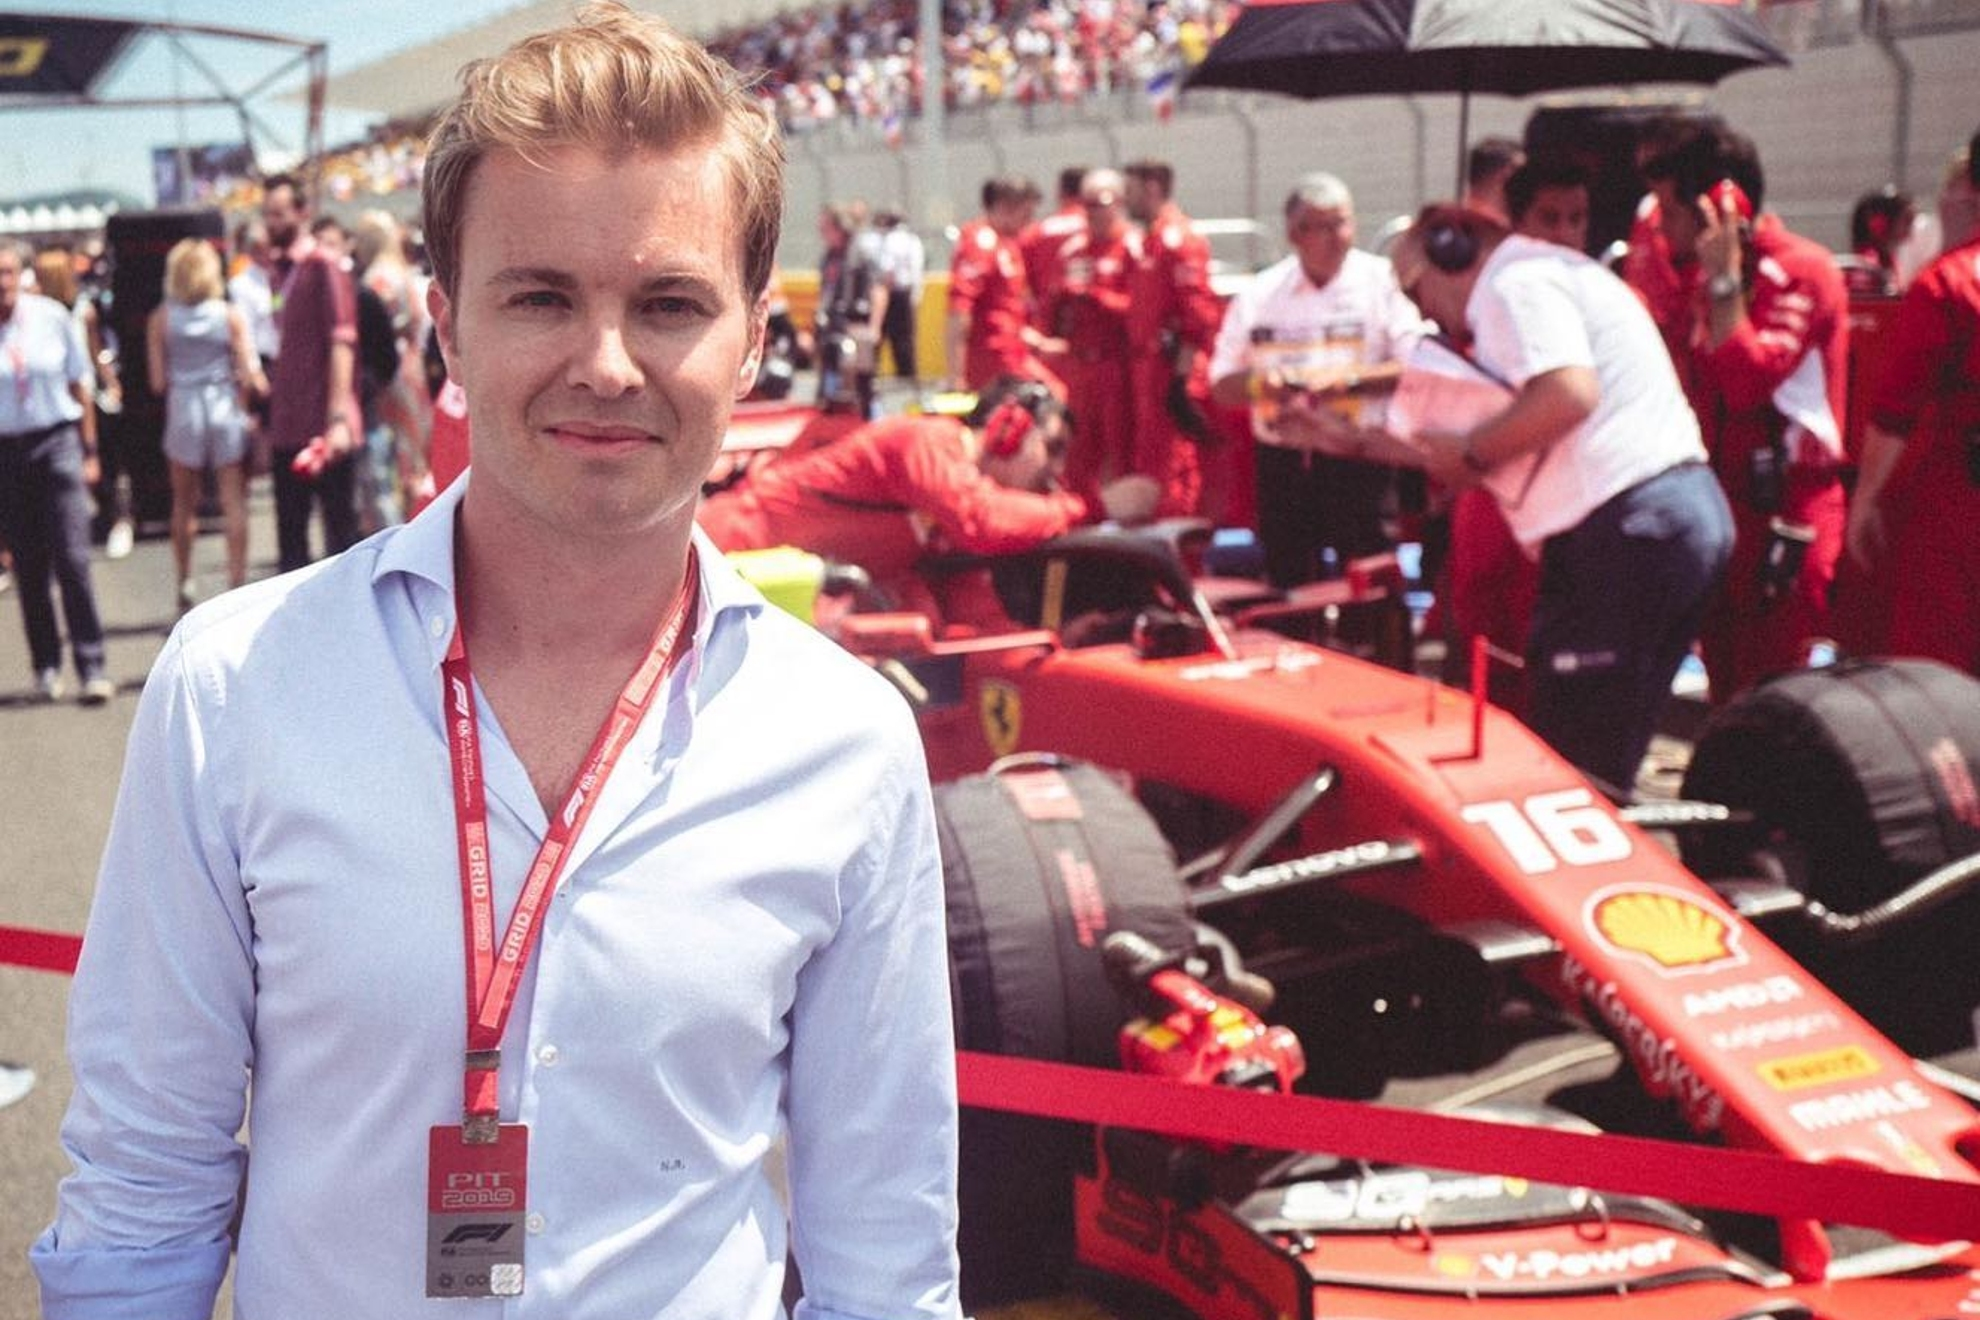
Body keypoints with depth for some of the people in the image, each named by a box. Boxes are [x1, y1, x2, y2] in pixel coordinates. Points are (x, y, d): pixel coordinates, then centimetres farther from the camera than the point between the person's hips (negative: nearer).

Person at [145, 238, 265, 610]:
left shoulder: (161, 319, -3)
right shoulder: (231, 315, -5)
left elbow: (158, 381, -3)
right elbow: (250, 377, -8)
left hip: (183, 411, 1)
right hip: (225, 410, -1)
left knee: (184, 503, 14)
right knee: (234, 502, 2)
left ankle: (185, 583, 22)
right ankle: (237, 583, -3)